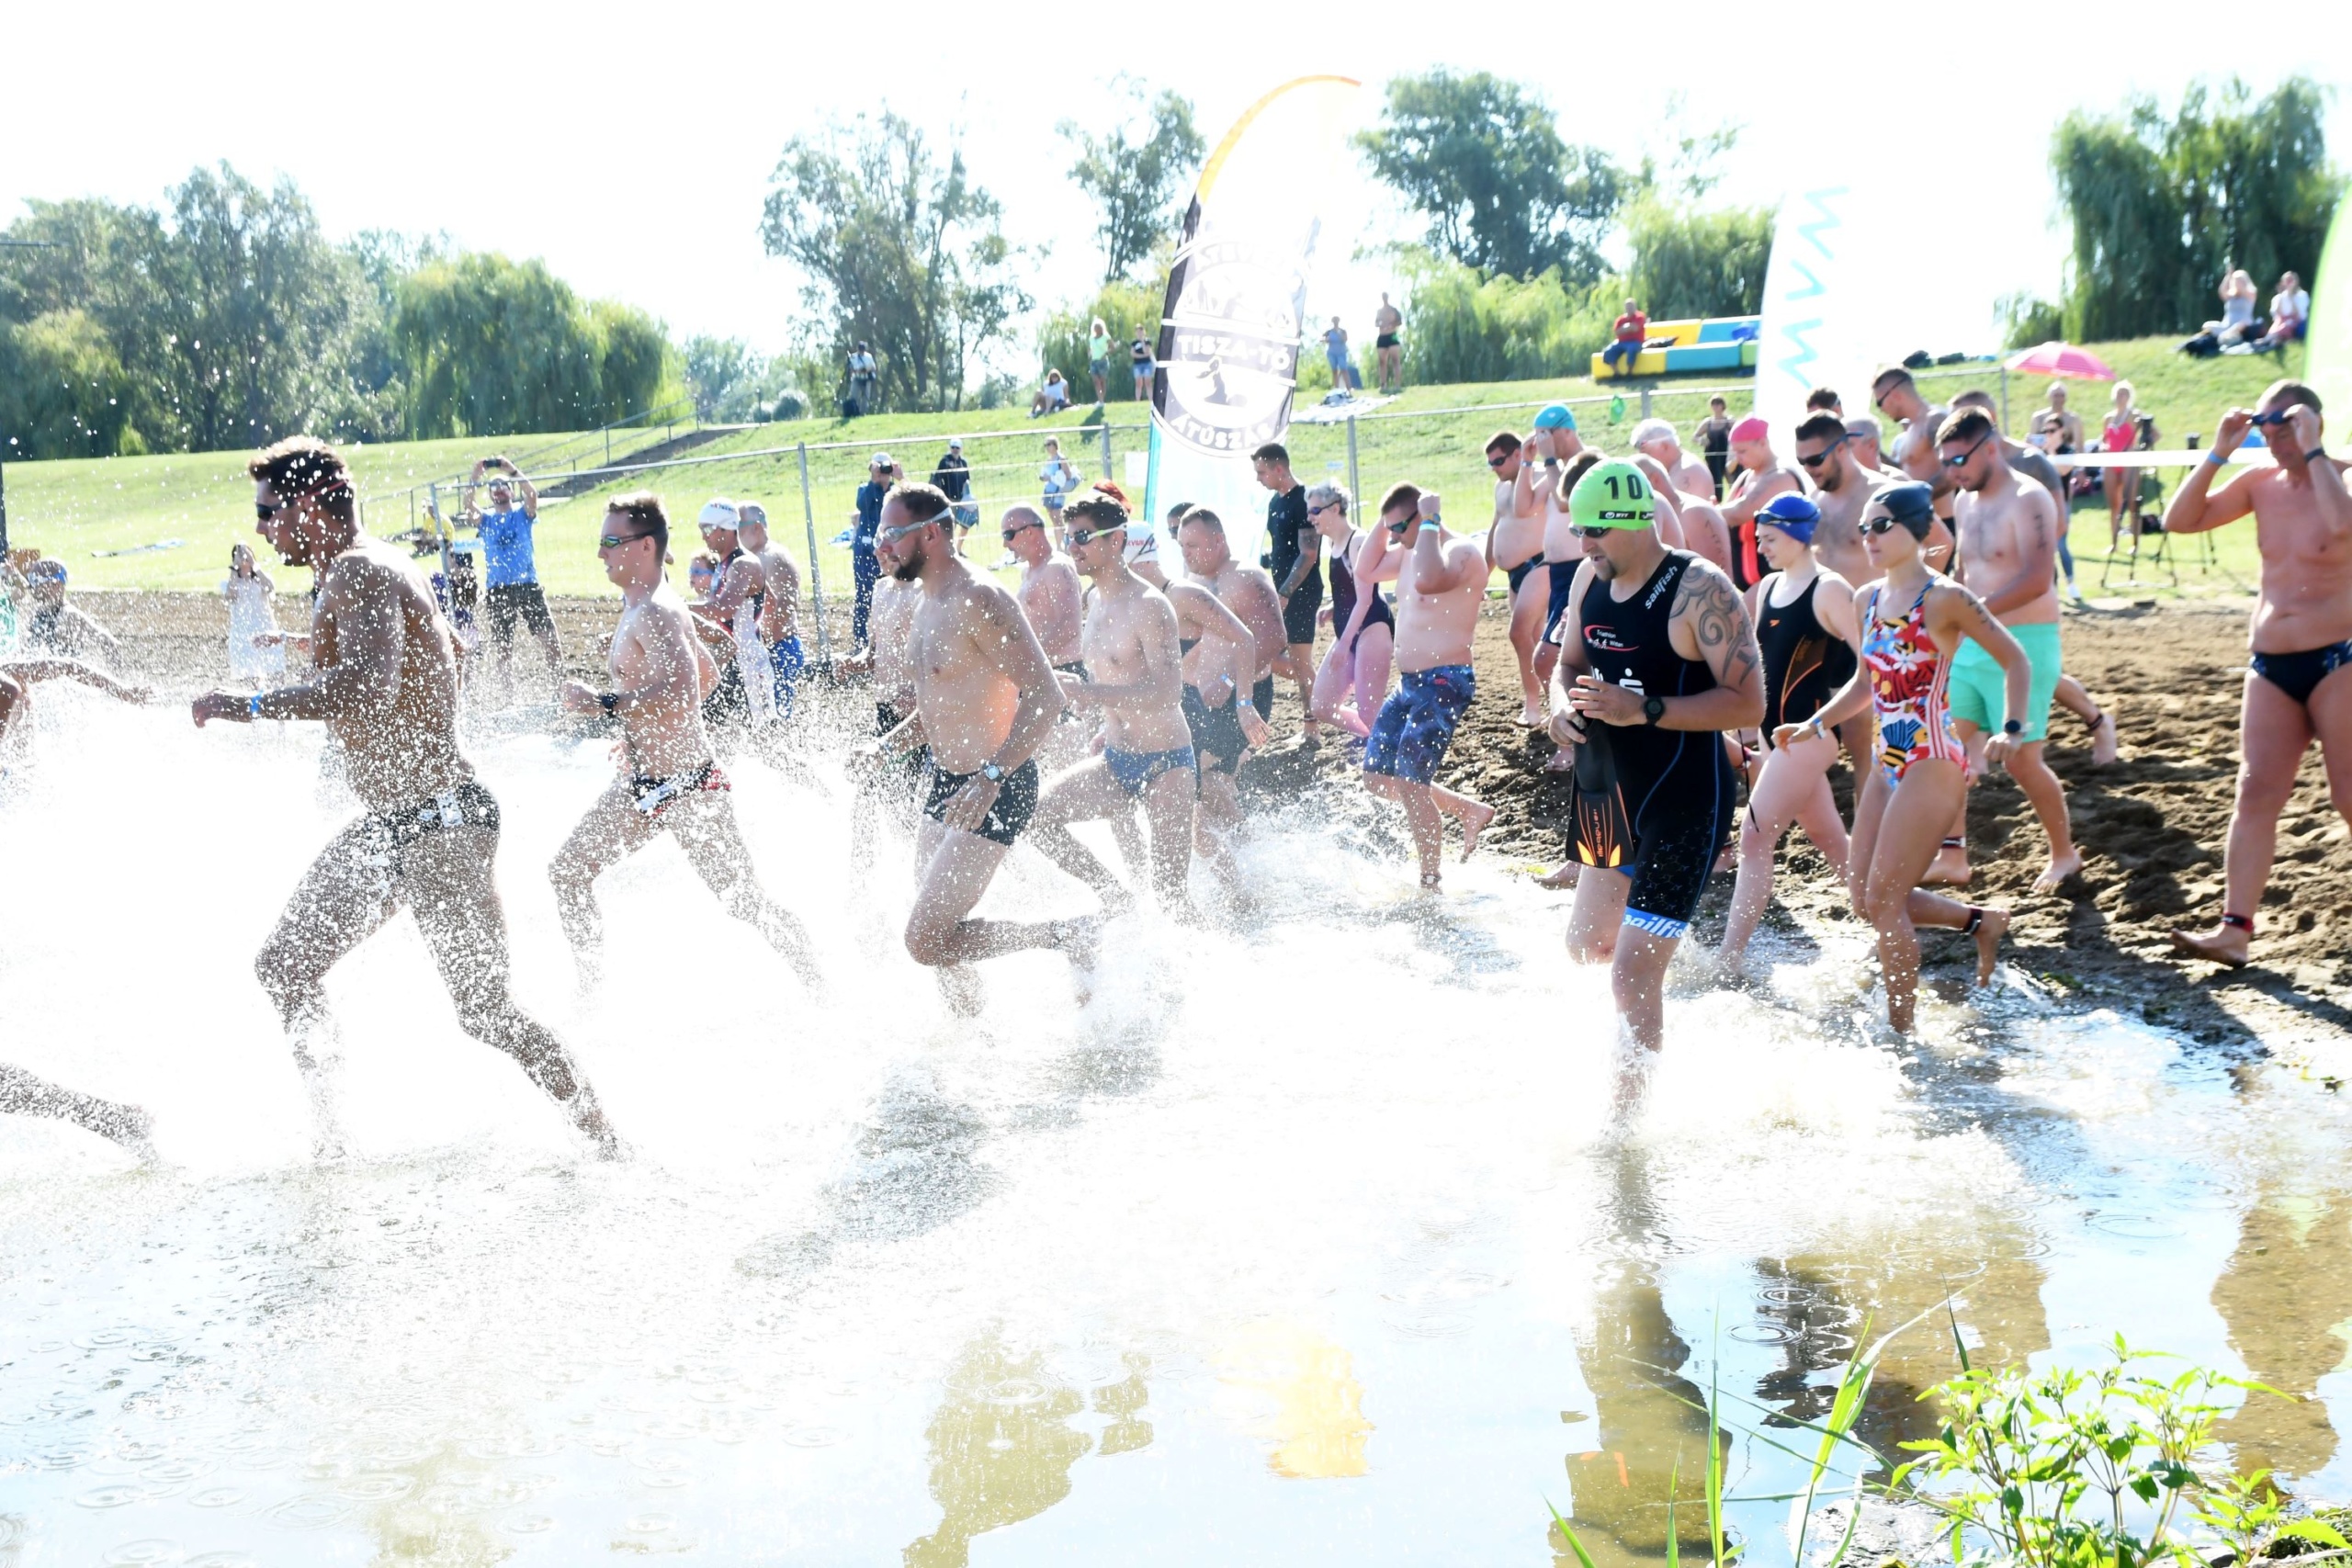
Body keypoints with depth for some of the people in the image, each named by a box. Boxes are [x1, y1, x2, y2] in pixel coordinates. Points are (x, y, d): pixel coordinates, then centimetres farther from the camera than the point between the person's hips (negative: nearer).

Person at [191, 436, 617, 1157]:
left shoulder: (360, 572, -17)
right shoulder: (363, 570, 15)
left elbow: (369, 686, -34)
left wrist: (252, 705, -29)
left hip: (439, 824, -11)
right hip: (386, 826, 11)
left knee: (485, 1011, -10)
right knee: (285, 966, 11)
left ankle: (612, 1148, 0)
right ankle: (329, 1143, 14)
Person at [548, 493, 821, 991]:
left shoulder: (656, 613, -19)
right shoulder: (639, 608, 12)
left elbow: (681, 694, -33)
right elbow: (707, 672, 24)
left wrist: (603, 703, -29)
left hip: (686, 788, -10)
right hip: (639, 786, 10)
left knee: (744, 901, -2)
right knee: (567, 872, 10)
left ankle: (822, 990, 11)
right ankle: (589, 989, 20)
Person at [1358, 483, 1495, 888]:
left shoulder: (1461, 552, -17)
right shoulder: (1411, 551, 12)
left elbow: (1427, 581, -37)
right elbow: (1366, 572, 19)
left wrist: (1429, 523, -26)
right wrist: (1384, 522, 8)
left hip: (1444, 683, -10)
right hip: (1409, 683, 10)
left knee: (1409, 784, -12)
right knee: (1377, 778, 11)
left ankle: (1431, 883, 0)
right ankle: (1470, 810, 23)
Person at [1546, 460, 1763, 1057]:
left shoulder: (1700, 590, -18)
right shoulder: (1589, 579, 4)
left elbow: (1748, 703, -21)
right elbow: (1569, 664, 19)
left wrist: (1645, 710, -28)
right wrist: (1562, 704, -5)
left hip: (1681, 804, -8)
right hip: (1605, 795, 8)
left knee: (1632, 978, -10)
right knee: (1588, 946, 23)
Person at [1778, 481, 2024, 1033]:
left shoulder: (1944, 599, -12)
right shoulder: (1871, 598, 10)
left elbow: (2015, 662, -7)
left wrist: (2010, 729, -20)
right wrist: (1815, 725, 12)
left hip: (1931, 763, -8)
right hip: (1888, 762, 8)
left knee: (1884, 898, -8)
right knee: (1864, 898, 8)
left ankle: (1903, 1030, 3)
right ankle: (1980, 921, 29)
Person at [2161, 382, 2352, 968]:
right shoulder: (2260, 483, 8)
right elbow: (2180, 519, 4)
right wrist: (2218, 453, -4)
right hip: (2271, 662, 5)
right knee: (2255, 793, -1)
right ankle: (2236, 930, -3)